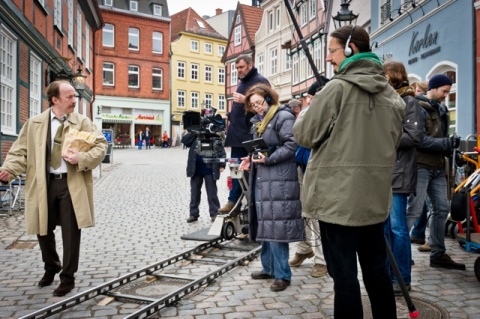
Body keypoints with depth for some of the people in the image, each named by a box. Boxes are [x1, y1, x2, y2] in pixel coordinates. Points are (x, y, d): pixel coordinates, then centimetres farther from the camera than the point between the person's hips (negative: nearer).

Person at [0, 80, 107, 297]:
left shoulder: (82, 122, 0)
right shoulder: (34, 123, 4)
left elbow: (100, 145, -5)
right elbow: (20, 151, 3)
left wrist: (81, 158, -21)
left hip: (72, 184, -2)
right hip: (44, 183, 2)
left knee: (71, 232, 1)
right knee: (43, 230, 14)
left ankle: (67, 278, 17)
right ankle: (51, 268, 41)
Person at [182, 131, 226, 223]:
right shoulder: (194, 136, 6)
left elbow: (221, 152, -3)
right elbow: (184, 140, -7)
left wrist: (222, 165, -11)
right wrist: (193, 132, -14)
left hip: (209, 170, -3)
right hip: (196, 169, 3)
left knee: (212, 192, 4)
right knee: (194, 191, 8)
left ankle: (214, 213, 13)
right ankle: (194, 213, 18)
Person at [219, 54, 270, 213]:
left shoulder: (260, 81, -7)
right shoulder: (242, 83, 21)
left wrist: (245, 100, -23)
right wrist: (231, 117, 16)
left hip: (252, 134, -9)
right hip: (238, 133, 9)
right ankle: (233, 200, 18)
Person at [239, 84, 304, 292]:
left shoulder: (283, 116, -7)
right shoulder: (258, 121, 20)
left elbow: (292, 145, -17)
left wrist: (269, 159, -20)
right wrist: (251, 159, 10)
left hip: (279, 180, -9)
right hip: (261, 178, 9)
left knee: (276, 225, -8)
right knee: (265, 224, 13)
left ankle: (282, 274, 1)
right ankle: (269, 267, 25)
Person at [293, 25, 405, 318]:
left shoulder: (337, 88, -12)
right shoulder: (391, 94, 9)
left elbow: (304, 135, -6)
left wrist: (307, 108, 12)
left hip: (339, 197, -6)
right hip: (375, 196, 7)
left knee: (344, 274, 2)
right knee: (377, 270, 17)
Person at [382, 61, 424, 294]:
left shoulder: (408, 101, -3)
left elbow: (415, 136, -12)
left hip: (398, 172, -7)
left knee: (397, 227, -2)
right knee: (383, 226, 11)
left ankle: (402, 279, 10)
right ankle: (386, 274, 22)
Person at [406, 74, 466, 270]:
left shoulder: (441, 111, 20)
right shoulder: (418, 108, -8)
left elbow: (441, 139, 20)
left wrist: (450, 148, 2)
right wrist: (446, 143, -19)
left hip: (438, 167, 9)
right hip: (421, 166, -9)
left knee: (441, 209, 10)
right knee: (414, 210, -10)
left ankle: (438, 254, 18)